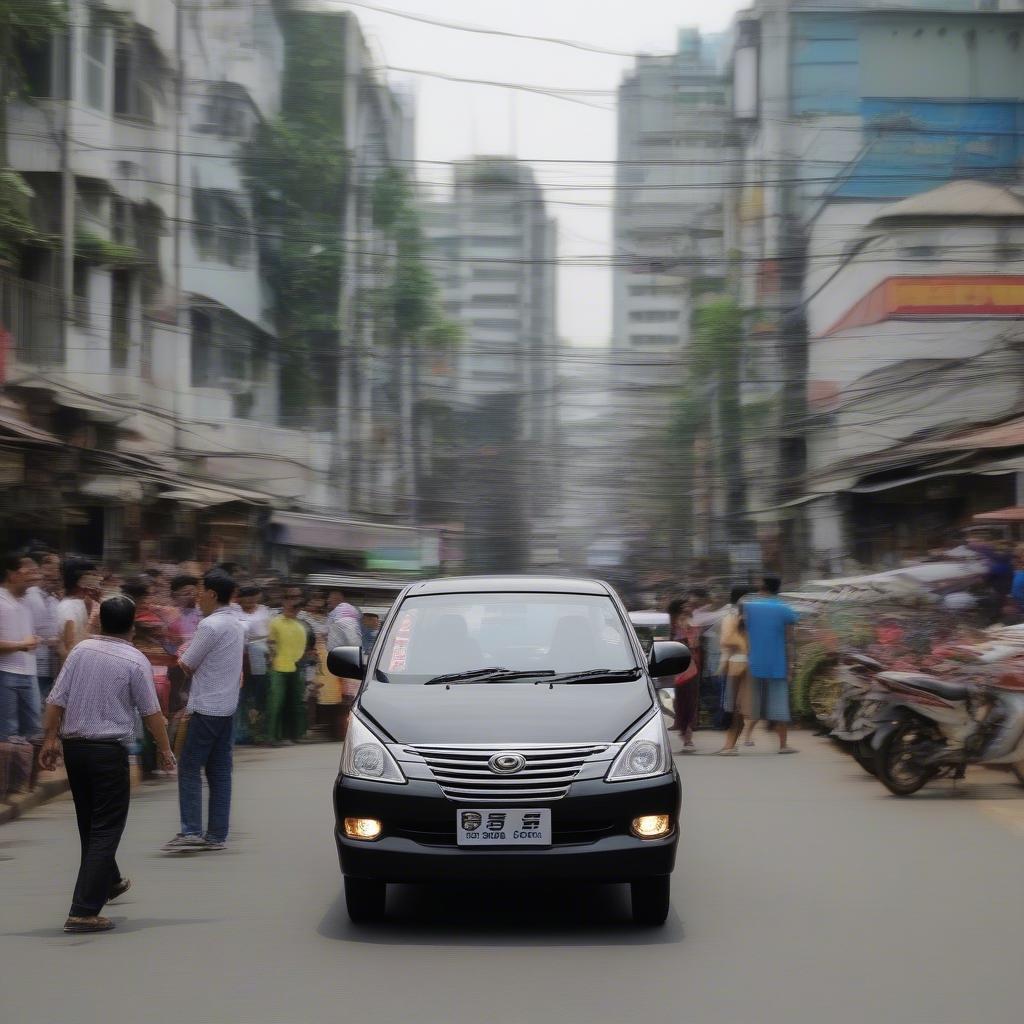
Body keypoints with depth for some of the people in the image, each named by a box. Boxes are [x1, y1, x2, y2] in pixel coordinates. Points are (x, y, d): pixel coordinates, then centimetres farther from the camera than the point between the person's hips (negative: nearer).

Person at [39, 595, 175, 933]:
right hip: (109, 750, -6)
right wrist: (165, 749, 6)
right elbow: (151, 712, -5)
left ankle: (109, 882, 43)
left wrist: (51, 738, 11)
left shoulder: (80, 650, 2)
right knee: (106, 829, -2)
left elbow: (56, 700, 2)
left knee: (89, 824, 21)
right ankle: (84, 911, -10)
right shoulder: (135, 661, -10)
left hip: (74, 745, 6)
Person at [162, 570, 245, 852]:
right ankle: (217, 835, 9)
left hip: (206, 708, -9)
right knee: (220, 771, 8)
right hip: (228, 707, 9)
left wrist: (183, 654, 11)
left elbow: (186, 666, -10)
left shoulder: (210, 625, -16)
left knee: (190, 768, -5)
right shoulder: (237, 625, 14)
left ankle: (191, 832, -11)